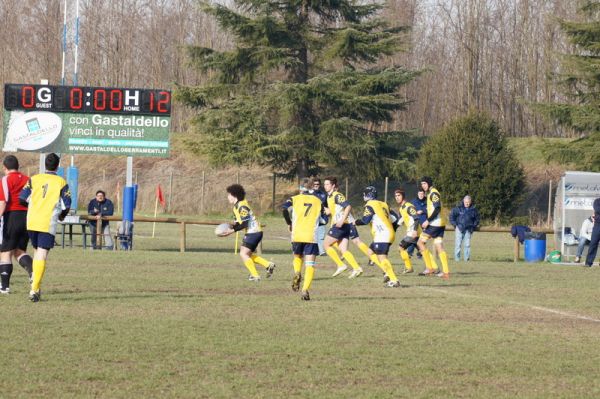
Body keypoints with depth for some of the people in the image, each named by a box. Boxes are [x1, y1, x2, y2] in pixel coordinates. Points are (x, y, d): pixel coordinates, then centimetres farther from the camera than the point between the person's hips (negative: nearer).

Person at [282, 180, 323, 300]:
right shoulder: (318, 201, 14)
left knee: (297, 257, 25)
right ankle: (305, 290, -16)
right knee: (310, 264, 0)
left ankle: (297, 273, -6)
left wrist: (289, 223, 3)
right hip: (312, 236, -1)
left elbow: (285, 209, -10)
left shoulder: (294, 199, 9)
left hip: (297, 235, 1)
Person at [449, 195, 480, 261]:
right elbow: (452, 215, 5)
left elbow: (477, 219, 19)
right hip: (459, 228, -2)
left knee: (467, 244, 0)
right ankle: (457, 258, 0)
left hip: (468, 229, 2)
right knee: (458, 244, -5)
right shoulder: (458, 208, -1)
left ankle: (466, 258, 5)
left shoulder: (473, 209, 6)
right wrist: (454, 224, -1)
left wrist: (474, 226, 8)